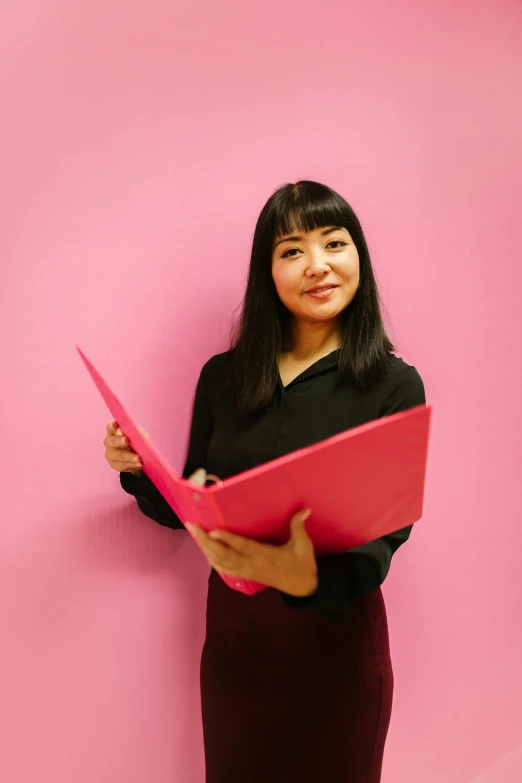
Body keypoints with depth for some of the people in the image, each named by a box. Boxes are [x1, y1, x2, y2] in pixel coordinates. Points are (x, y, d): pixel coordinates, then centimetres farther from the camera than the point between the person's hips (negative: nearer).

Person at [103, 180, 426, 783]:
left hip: (336, 634, -2)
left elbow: (386, 534, -18)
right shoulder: (222, 377, -3)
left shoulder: (395, 386, -11)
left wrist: (309, 579, -37)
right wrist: (139, 471, -13)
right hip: (233, 633, 3)